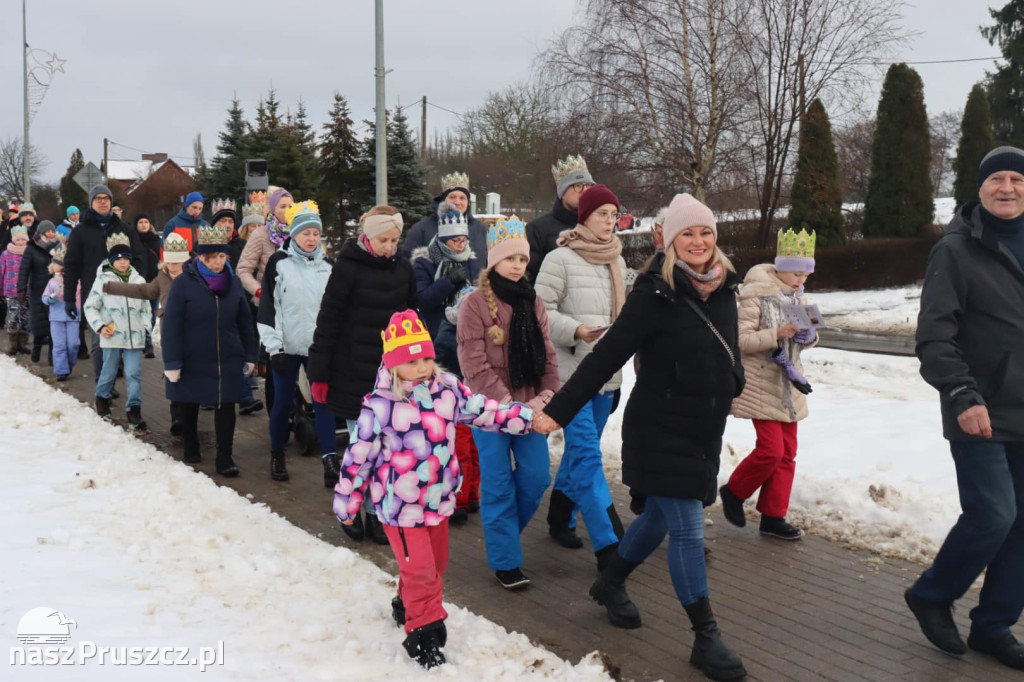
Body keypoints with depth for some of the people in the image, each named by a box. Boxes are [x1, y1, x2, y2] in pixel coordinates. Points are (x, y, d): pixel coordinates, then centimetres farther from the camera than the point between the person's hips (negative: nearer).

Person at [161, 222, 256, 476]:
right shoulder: (183, 283, -12)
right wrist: (172, 363, -15)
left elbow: (245, 322, 8)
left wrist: (249, 356, 7)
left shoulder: (234, 283, 1)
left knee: (225, 407, -3)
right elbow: (170, 325, -13)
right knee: (189, 408, 14)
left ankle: (225, 458, 4)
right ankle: (191, 450, 34)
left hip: (227, 360, 2)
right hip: (192, 361, -2)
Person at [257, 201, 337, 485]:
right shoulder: (279, 263, -3)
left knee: (323, 402, -4)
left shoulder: (327, 266, 8)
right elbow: (269, 307, -5)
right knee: (283, 402, 6)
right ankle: (277, 456, 24)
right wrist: (274, 348, -10)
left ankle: (330, 462, -7)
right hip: (288, 347, -2)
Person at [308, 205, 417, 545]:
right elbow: (328, 321, -9)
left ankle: (375, 511, 18)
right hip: (353, 371, -4)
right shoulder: (348, 267, -9)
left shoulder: (403, 269, 5)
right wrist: (319, 373, -10)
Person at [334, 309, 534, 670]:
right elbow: (358, 455, -13)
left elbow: (482, 410, 7)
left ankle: (408, 605, 46)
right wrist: (346, 501, -6)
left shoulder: (448, 389, -4)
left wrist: (525, 417, 4)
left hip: (438, 499, 6)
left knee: (436, 562, 21)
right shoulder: (379, 406, -20)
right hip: (399, 505, -6)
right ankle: (423, 632, 16)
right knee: (419, 569, -1)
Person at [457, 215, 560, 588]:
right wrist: (507, 404, -16)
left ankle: (503, 530, 31)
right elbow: (475, 364, -14)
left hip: (528, 407, 5)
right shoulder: (475, 304, -8)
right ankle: (505, 561, 12)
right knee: (499, 484, 1)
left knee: (536, 477, 5)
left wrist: (546, 396, -6)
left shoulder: (533, 302, 10)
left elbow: (547, 354, 9)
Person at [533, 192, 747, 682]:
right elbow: (606, 357, -18)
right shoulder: (655, 294, -17)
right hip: (660, 433, -7)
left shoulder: (723, 289, 2)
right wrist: (558, 411, -20)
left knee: (659, 517, 20)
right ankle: (706, 638, 6)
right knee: (687, 532, -5)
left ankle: (610, 584, 43)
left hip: (704, 434, 7)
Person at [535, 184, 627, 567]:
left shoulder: (617, 261, 12)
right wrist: (575, 331, -24)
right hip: (571, 371, -7)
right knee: (587, 455, -10)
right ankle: (608, 546, -12)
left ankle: (560, 518, 33)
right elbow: (541, 310, -11)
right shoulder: (561, 259, -8)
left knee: (580, 451, 16)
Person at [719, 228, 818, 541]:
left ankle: (773, 516, 16)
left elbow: (808, 339, 16)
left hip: (788, 385, 8)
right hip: (761, 384, -8)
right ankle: (733, 492, 14)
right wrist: (776, 335, -30)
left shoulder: (797, 295, 9)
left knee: (787, 452, 7)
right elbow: (741, 340, -19)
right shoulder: (756, 296, -14)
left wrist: (809, 335, -7)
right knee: (771, 449, -11)